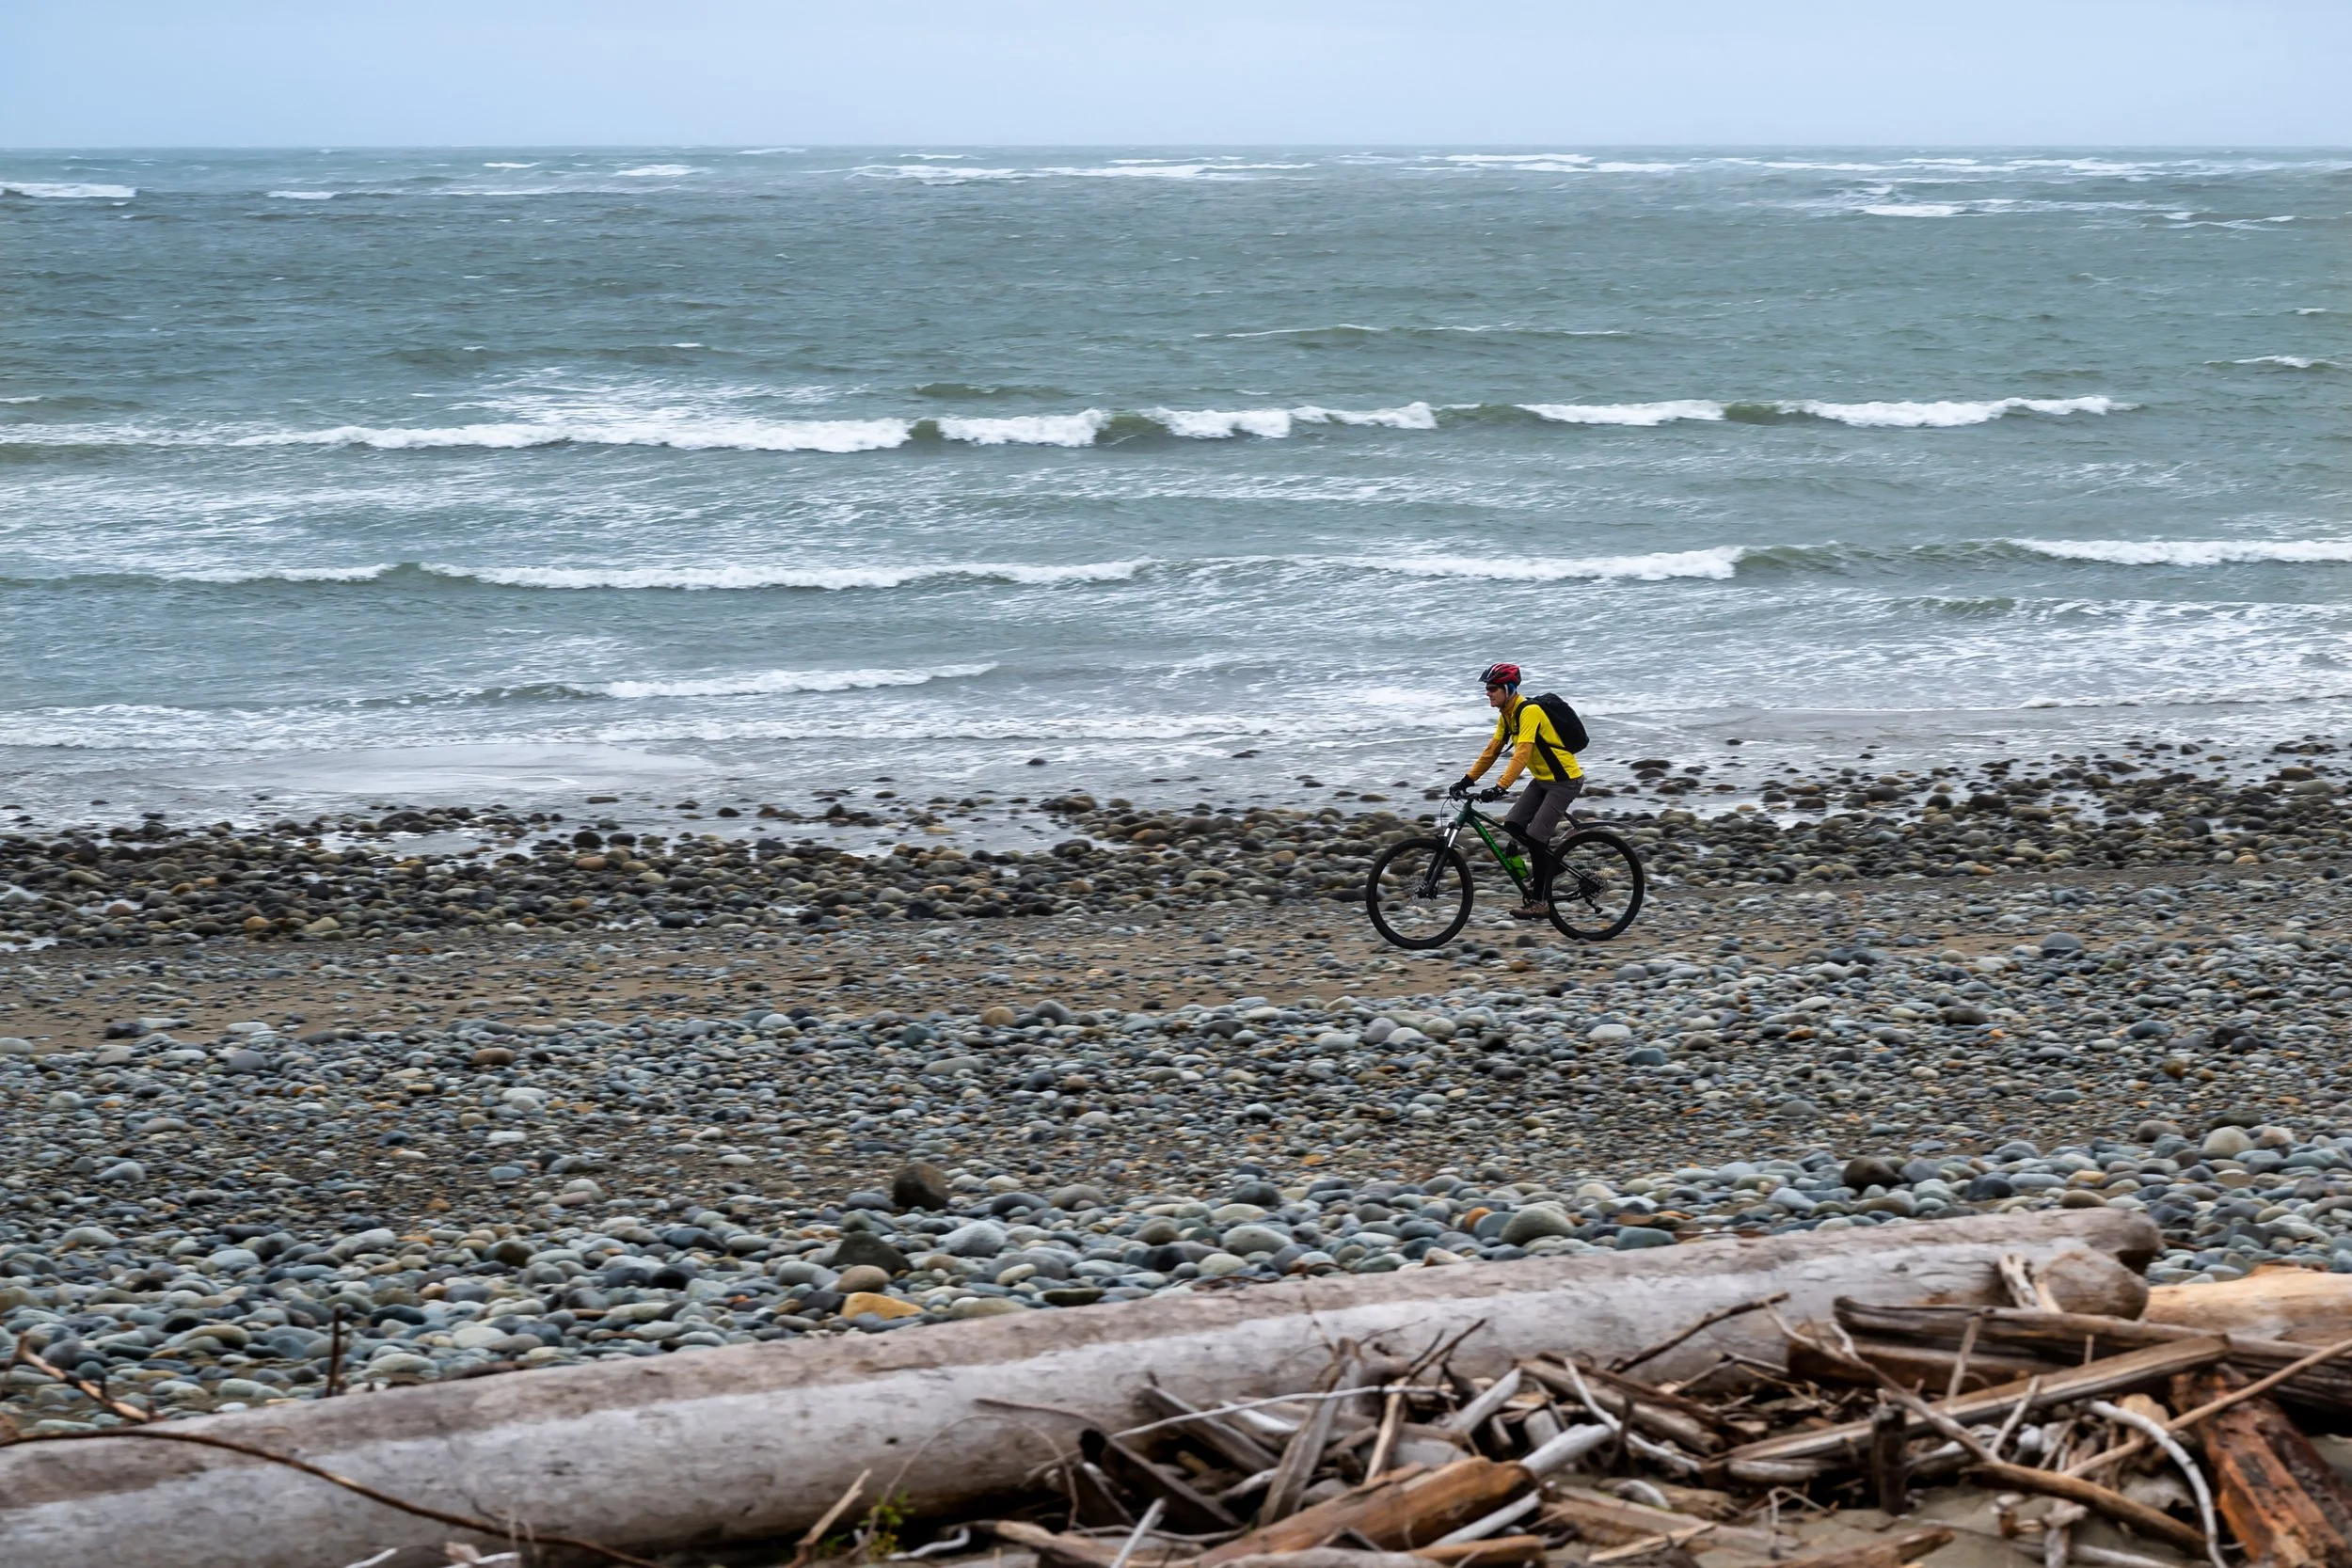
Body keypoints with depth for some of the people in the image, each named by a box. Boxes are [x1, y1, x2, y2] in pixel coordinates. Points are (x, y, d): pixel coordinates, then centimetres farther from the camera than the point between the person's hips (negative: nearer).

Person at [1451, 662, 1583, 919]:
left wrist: (1501, 786, -39)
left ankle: (1541, 901, -6)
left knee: (1535, 838, -13)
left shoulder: (1529, 711, -24)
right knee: (1513, 826, 0)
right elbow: (1493, 749, 9)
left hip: (1565, 780, -9)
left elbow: (1522, 753, -33)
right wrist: (1469, 778, 2)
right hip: (1542, 779, 9)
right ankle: (1552, 862, 18)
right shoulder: (1506, 715, 5)